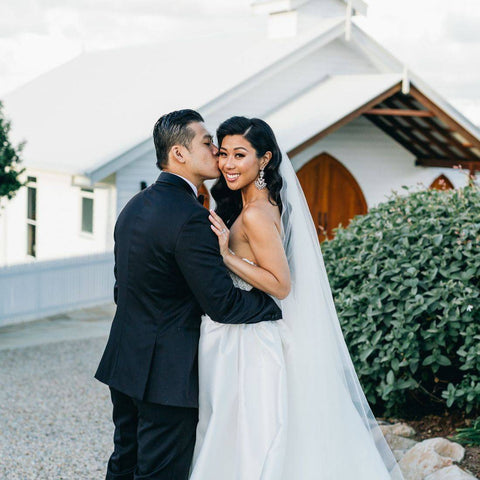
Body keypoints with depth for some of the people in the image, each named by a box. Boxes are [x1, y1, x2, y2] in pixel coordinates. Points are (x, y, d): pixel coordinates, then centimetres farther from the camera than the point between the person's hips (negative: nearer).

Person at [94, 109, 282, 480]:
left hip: (125, 365, 9)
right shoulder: (191, 218, -20)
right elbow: (222, 303, -20)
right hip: (168, 375, -9)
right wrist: (279, 301, -6)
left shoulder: (135, 206, 9)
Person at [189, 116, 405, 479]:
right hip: (238, 338, 10)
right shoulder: (265, 205, 10)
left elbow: (281, 285, -20)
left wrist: (226, 255, -23)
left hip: (248, 343, -10)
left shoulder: (255, 215, -18)